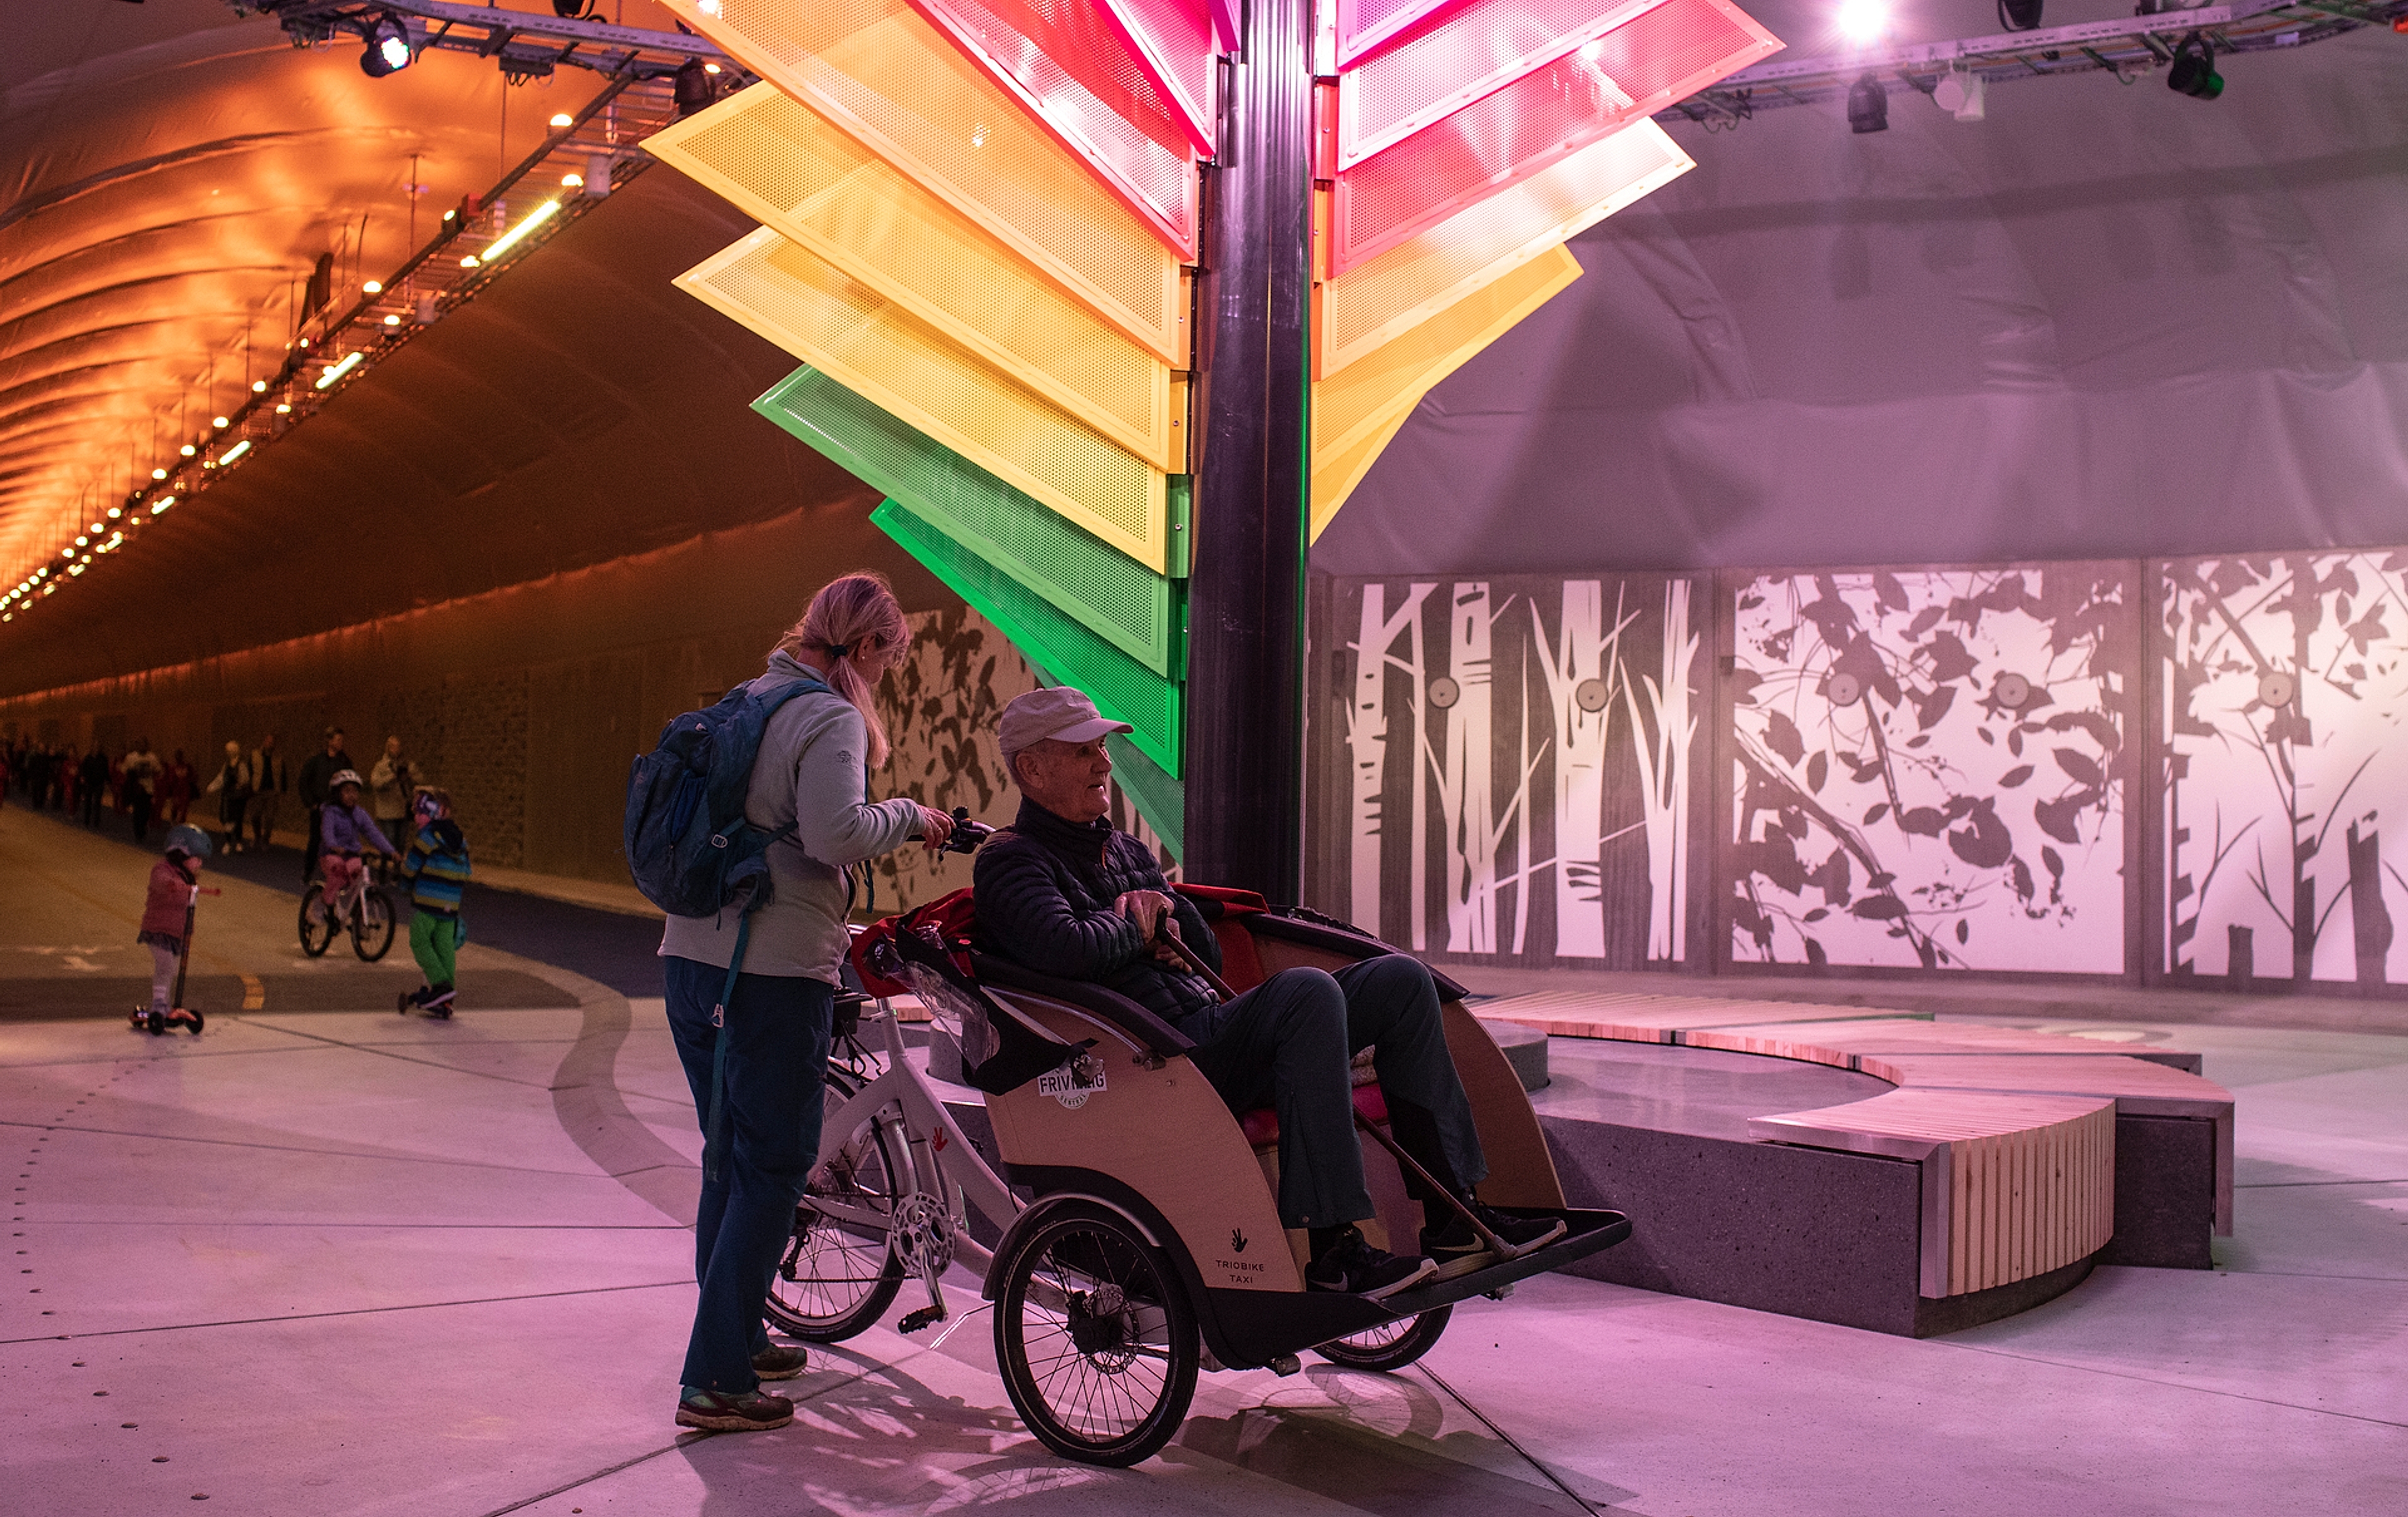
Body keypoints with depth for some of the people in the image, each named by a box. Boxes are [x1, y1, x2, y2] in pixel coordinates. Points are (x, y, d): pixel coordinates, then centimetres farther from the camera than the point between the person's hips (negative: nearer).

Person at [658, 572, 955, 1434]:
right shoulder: (832, 717, -11)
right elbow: (834, 832, -25)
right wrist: (909, 817, -9)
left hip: (691, 959, 9)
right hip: (774, 974, -9)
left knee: (730, 1158, 20)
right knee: (773, 1168, 0)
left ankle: (735, 1340, 32)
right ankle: (714, 1380, 1)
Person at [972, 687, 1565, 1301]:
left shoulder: (1127, 851, 26)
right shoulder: (1011, 862, -2)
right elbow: (1065, 950, -23)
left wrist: (1160, 909, 2)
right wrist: (1132, 926, -4)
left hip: (1208, 1029, 10)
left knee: (1402, 980, -1)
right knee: (1307, 991, -34)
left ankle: (1453, 1219, -1)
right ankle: (1331, 1250, -34)